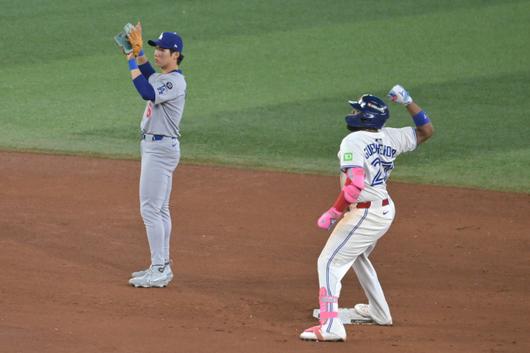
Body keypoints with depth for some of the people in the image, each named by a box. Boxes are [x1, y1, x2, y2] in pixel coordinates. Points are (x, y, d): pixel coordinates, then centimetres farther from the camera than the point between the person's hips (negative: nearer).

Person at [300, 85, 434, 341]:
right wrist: (408, 102, 16)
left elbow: (355, 185, -27)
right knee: (357, 257, 32)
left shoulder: (353, 141, -16)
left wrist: (333, 214, -19)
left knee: (330, 262, -9)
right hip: (385, 211, 9)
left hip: (364, 212, -9)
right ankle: (378, 312, 42)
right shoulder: (391, 138, 5)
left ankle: (330, 326, -23)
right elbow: (426, 130, 19)